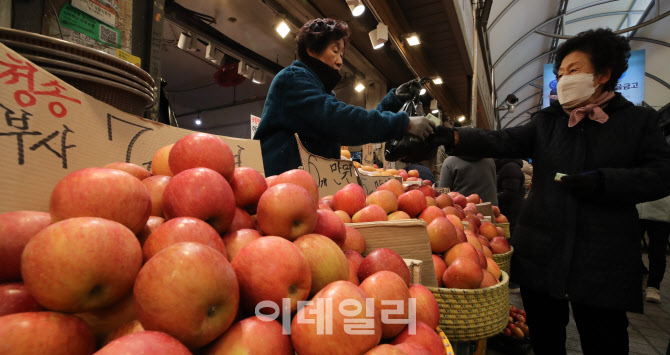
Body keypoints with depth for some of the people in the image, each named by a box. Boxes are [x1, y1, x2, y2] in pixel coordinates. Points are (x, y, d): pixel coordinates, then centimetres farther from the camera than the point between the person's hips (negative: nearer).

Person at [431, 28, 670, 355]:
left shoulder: (638, 120, 5)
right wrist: (455, 138, -22)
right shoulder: (547, 121, 9)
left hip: (604, 259, -2)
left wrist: (603, 182, -18)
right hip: (542, 252, 2)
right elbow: (504, 141, -6)